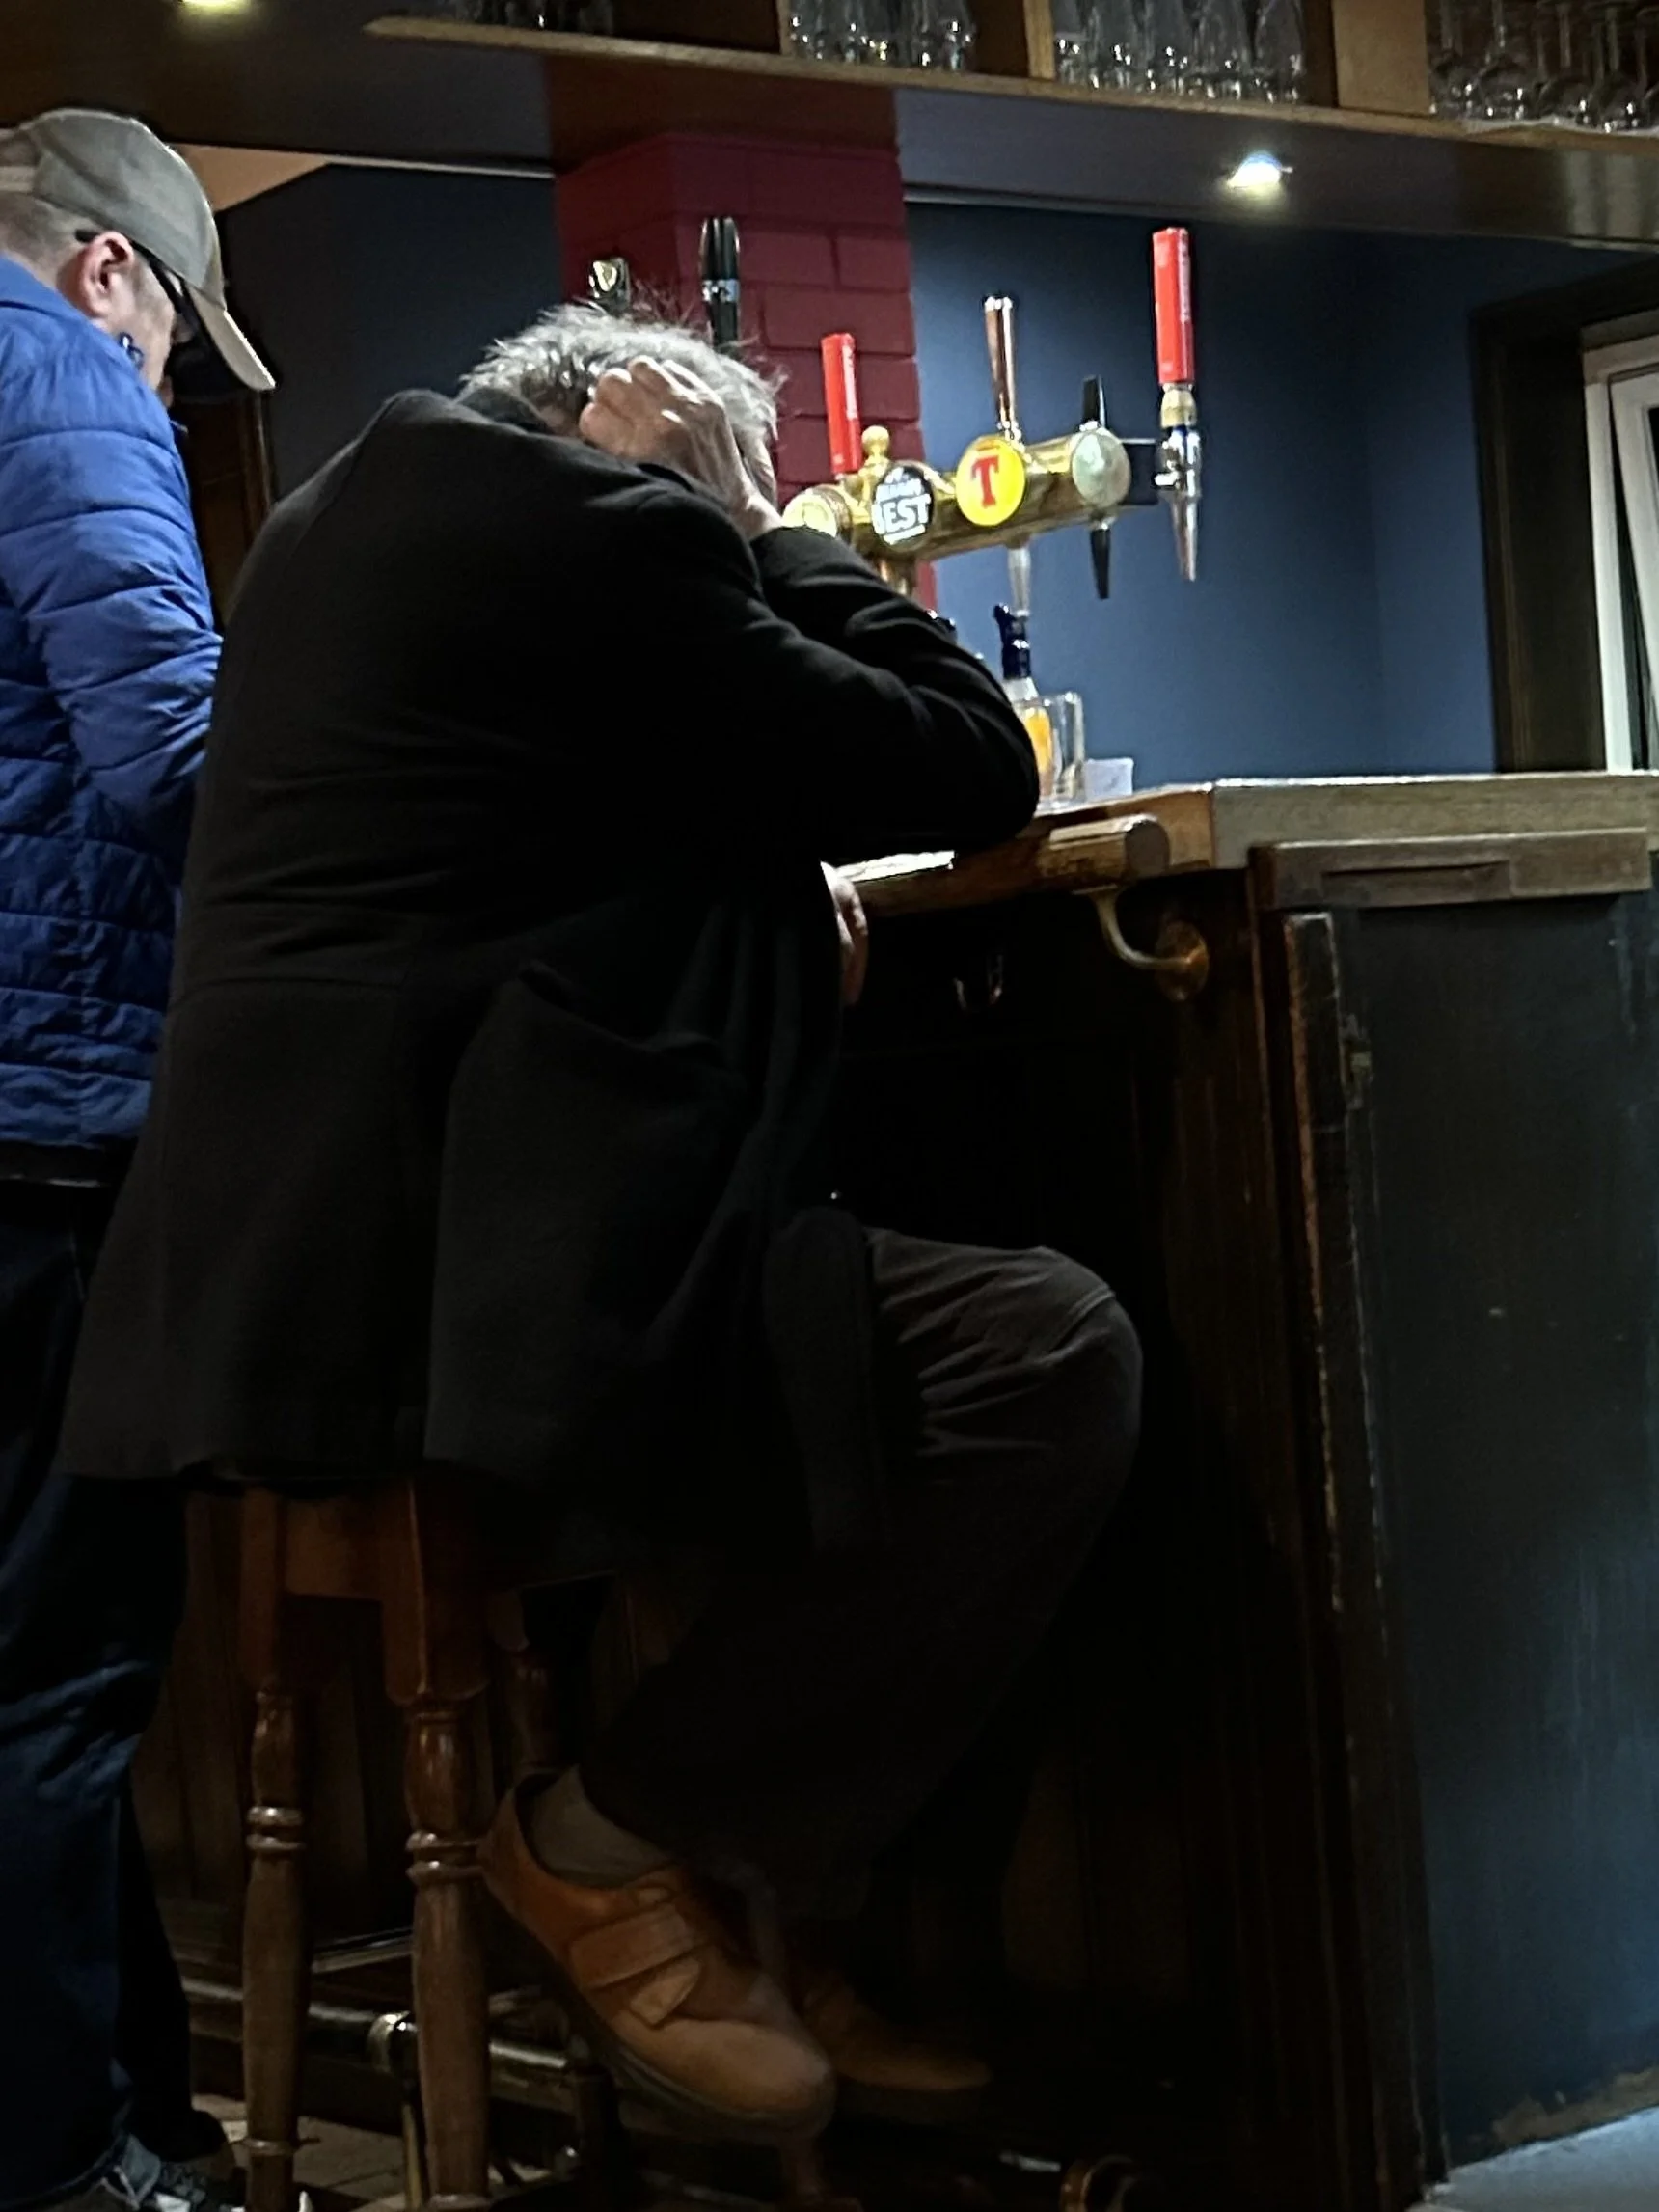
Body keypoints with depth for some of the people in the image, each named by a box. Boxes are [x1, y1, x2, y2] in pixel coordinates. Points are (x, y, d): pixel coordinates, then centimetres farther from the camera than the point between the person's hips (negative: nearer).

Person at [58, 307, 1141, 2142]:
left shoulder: (339, 524, 23)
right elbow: (977, 774, 0)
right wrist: (778, 551, 13)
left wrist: (772, 903, 21)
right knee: (1054, 1360, -13)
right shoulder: (601, 527, -6)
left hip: (279, 1283, 11)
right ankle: (612, 1846, 0)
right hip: (448, 1289, -11)